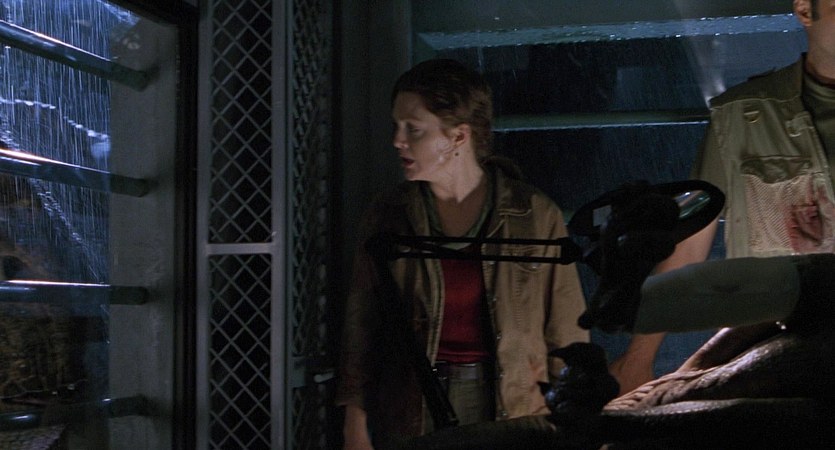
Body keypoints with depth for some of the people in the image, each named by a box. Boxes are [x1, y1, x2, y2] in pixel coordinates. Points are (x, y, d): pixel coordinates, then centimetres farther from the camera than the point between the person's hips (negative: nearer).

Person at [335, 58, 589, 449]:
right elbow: (360, 331, 4)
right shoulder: (387, 218, 2)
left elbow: (567, 336, 0)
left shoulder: (537, 216, -4)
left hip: (515, 415, -1)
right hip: (411, 417, 1)